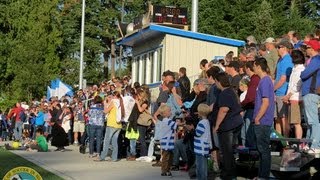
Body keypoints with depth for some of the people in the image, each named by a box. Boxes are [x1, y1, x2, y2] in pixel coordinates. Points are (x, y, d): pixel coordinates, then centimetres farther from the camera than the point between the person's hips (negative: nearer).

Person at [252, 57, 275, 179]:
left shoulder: (264, 81, -17)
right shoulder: (265, 80, 13)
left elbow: (265, 103, -22)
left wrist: (257, 118, -16)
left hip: (263, 122, -10)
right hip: (262, 121, 10)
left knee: (264, 149, -2)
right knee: (261, 148, 15)